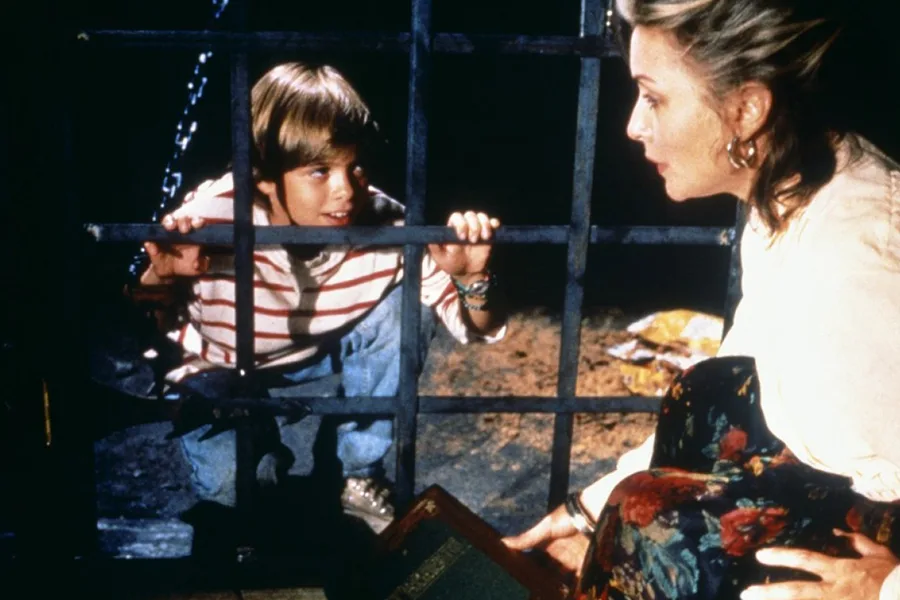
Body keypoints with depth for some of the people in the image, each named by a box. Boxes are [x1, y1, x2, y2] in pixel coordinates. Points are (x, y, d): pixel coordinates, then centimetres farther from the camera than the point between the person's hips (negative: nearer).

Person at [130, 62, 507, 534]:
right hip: (226, 378, -3)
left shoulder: (385, 226, -23)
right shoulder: (211, 220, -30)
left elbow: (476, 329, -16)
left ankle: (359, 473, -3)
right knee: (230, 478, -32)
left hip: (332, 370, 3)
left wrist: (471, 278, -39)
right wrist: (159, 279, -46)